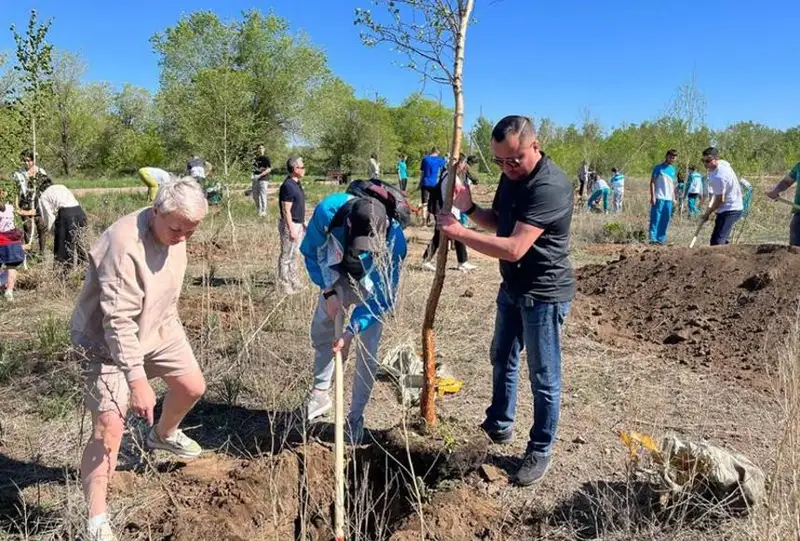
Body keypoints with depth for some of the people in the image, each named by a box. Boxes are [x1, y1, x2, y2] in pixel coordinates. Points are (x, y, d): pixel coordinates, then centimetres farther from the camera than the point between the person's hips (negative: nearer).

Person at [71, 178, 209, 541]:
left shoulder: (175, 232, -8)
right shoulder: (124, 244, -34)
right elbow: (118, 322, -35)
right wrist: (137, 380, -36)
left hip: (158, 328, 8)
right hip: (107, 341, -8)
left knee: (192, 387, 16)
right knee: (109, 426, -13)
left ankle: (163, 436, 48)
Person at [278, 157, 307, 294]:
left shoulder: (297, 184, 10)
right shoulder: (288, 186, -20)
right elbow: (286, 211, -21)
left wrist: (303, 222, 20)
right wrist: (292, 229, -21)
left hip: (298, 224, 10)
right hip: (290, 225, -10)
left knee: (293, 255, 19)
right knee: (286, 256, 0)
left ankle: (294, 281, 29)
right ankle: (284, 284, 9)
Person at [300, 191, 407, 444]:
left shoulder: (394, 239, -40)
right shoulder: (328, 211, -36)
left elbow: (383, 297, -29)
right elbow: (311, 252, -14)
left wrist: (351, 331, -33)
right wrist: (328, 293, -21)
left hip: (371, 287, -2)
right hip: (337, 279, 3)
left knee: (367, 351, -5)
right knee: (321, 333, 11)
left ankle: (356, 416, 13)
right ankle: (320, 393, 34)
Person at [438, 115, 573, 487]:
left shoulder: (550, 187, -28)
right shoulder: (511, 176, 2)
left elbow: (514, 248, -33)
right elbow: (498, 224, 13)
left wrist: (459, 233, -26)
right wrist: (469, 208, -6)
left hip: (544, 294, -9)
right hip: (512, 287, 10)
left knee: (543, 377, 5)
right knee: (502, 358, 23)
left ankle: (540, 451, 23)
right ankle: (500, 424, 44)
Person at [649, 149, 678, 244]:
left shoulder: (673, 170, 15)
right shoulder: (658, 168, -3)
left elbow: (673, 184, 21)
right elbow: (652, 182, -5)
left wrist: (674, 197, 16)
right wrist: (652, 196, -12)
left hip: (669, 199, 6)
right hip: (659, 198, -6)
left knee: (665, 220, 8)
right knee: (655, 219, -6)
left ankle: (661, 238, 14)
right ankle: (653, 238, -4)